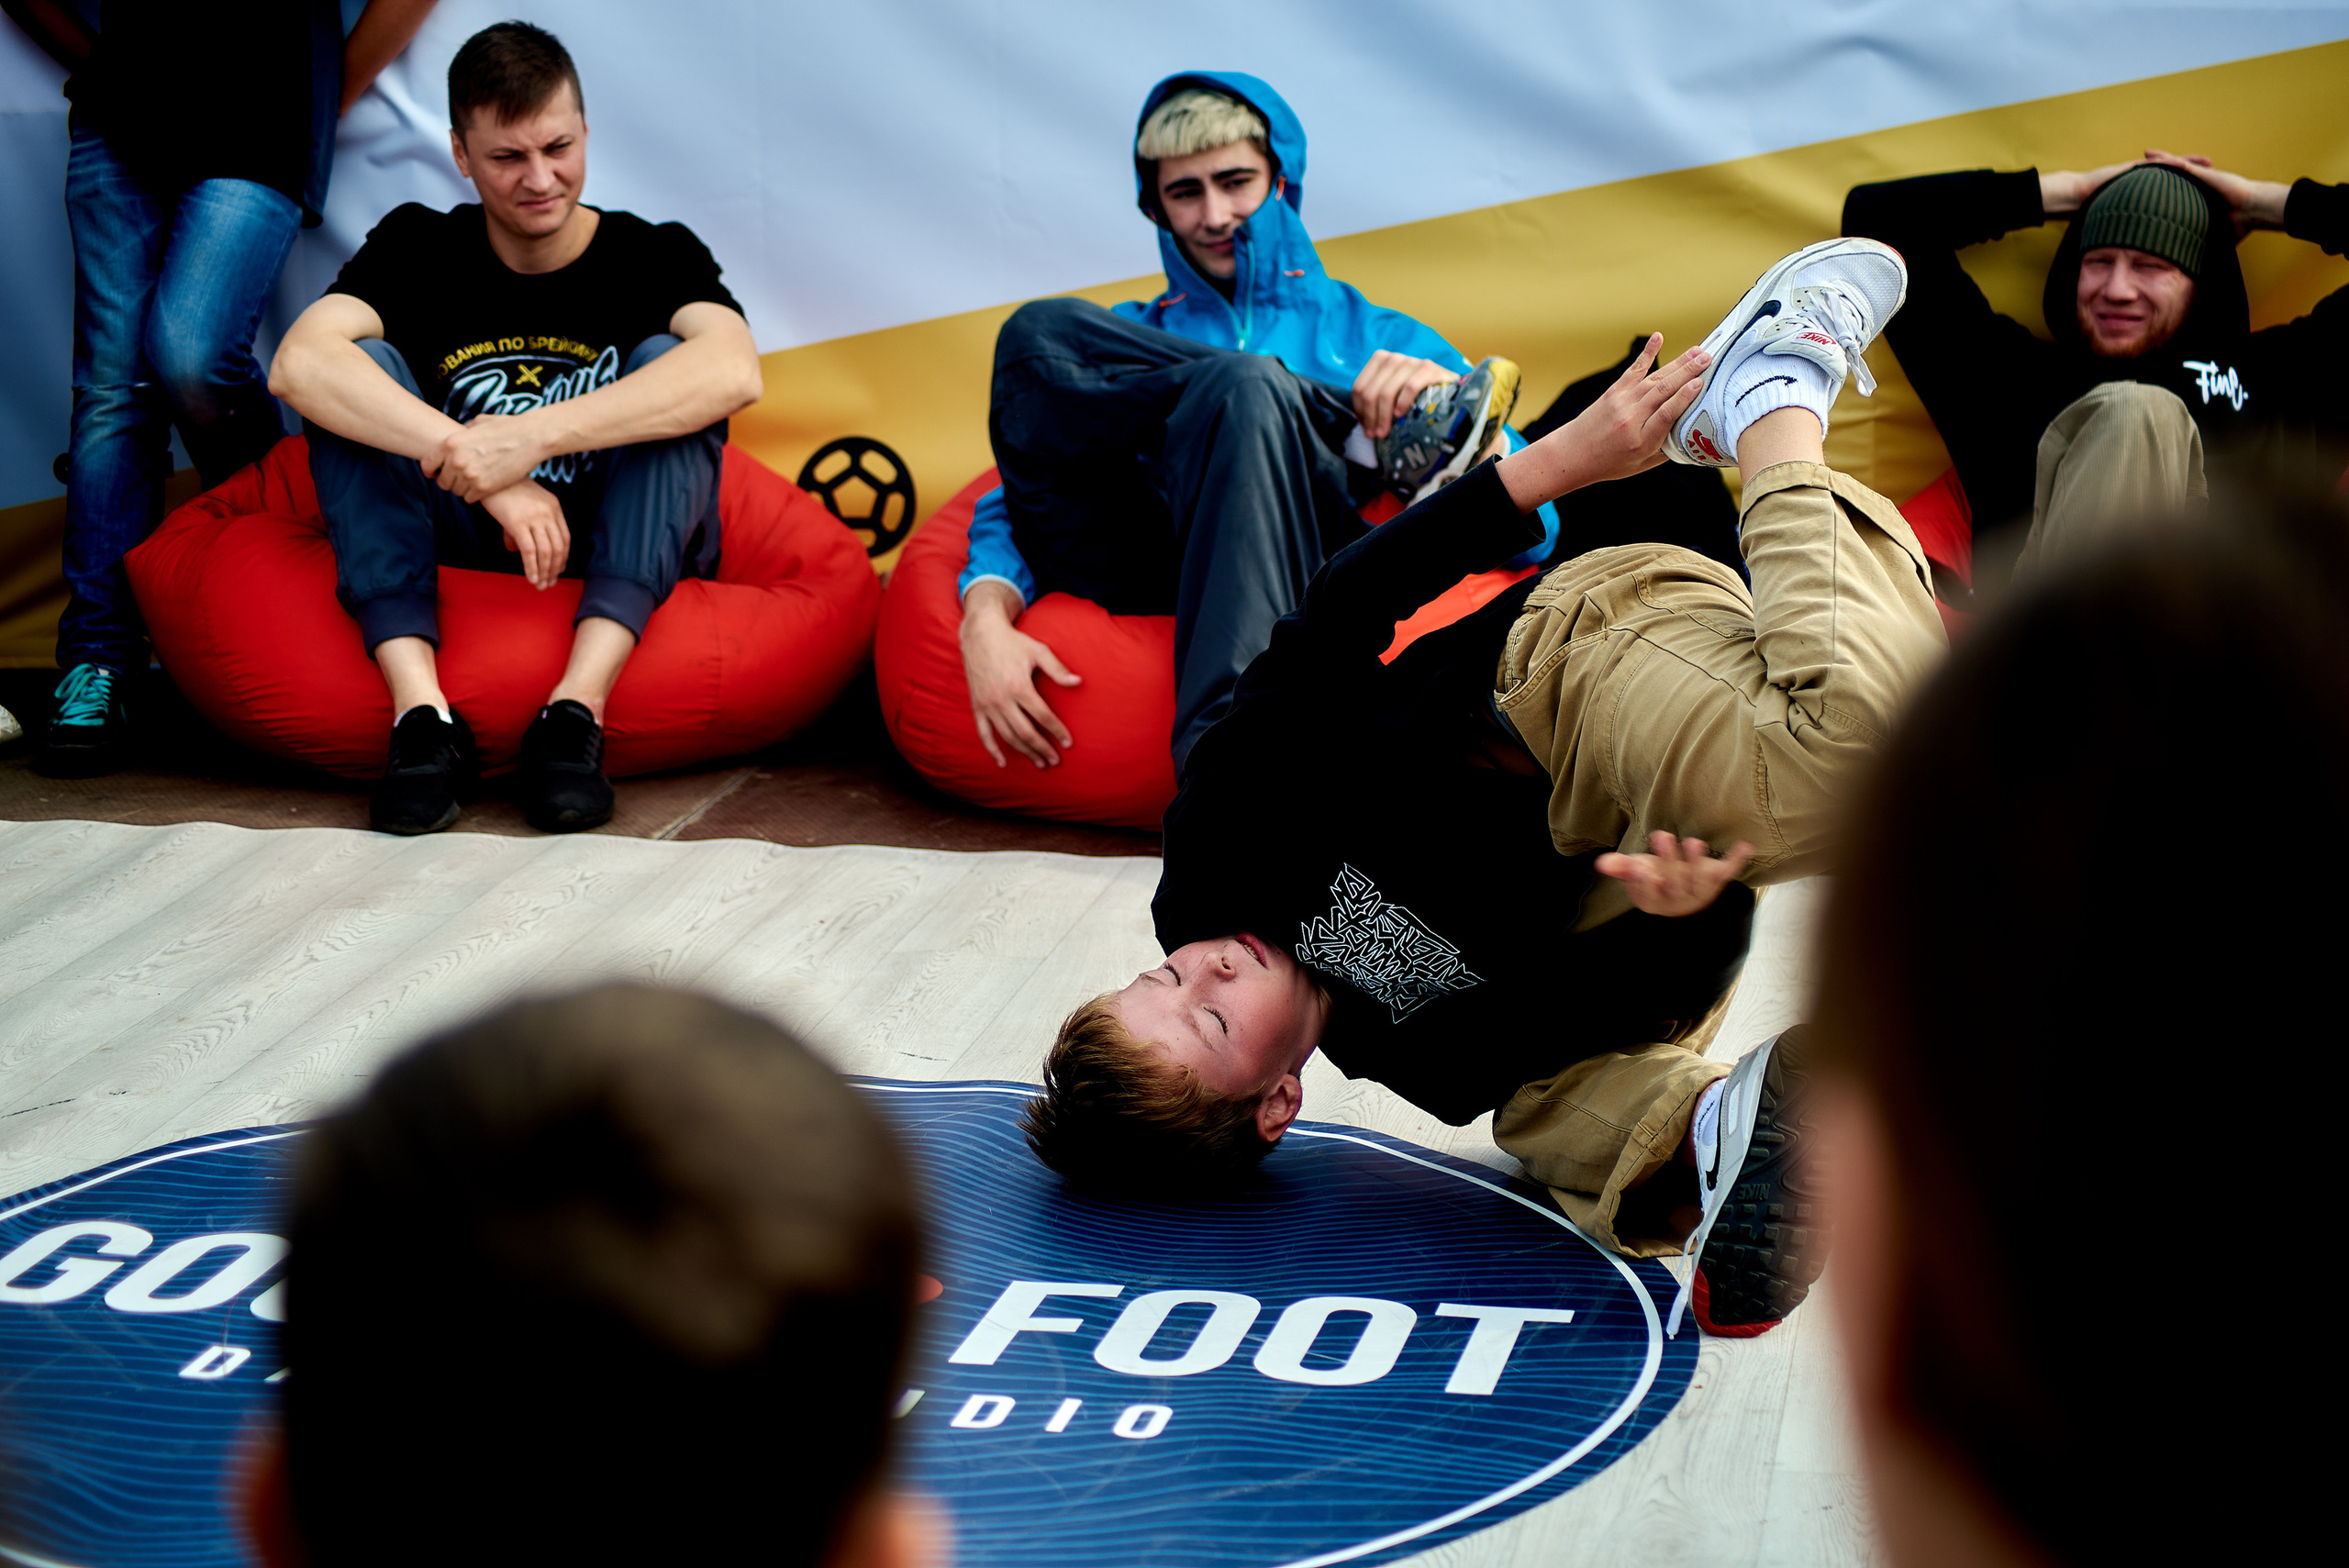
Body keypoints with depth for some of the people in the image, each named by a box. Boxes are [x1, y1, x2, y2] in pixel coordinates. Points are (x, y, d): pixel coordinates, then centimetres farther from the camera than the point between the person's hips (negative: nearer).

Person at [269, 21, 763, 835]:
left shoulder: (655, 255, -2)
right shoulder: (417, 249, 2)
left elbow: (733, 372, -26)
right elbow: (298, 363, -20)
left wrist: (532, 438, -36)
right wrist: (484, 473, -32)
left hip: (627, 564, -1)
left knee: (664, 358, -21)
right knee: (362, 368, -16)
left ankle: (577, 707, -36)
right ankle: (421, 708, -32)